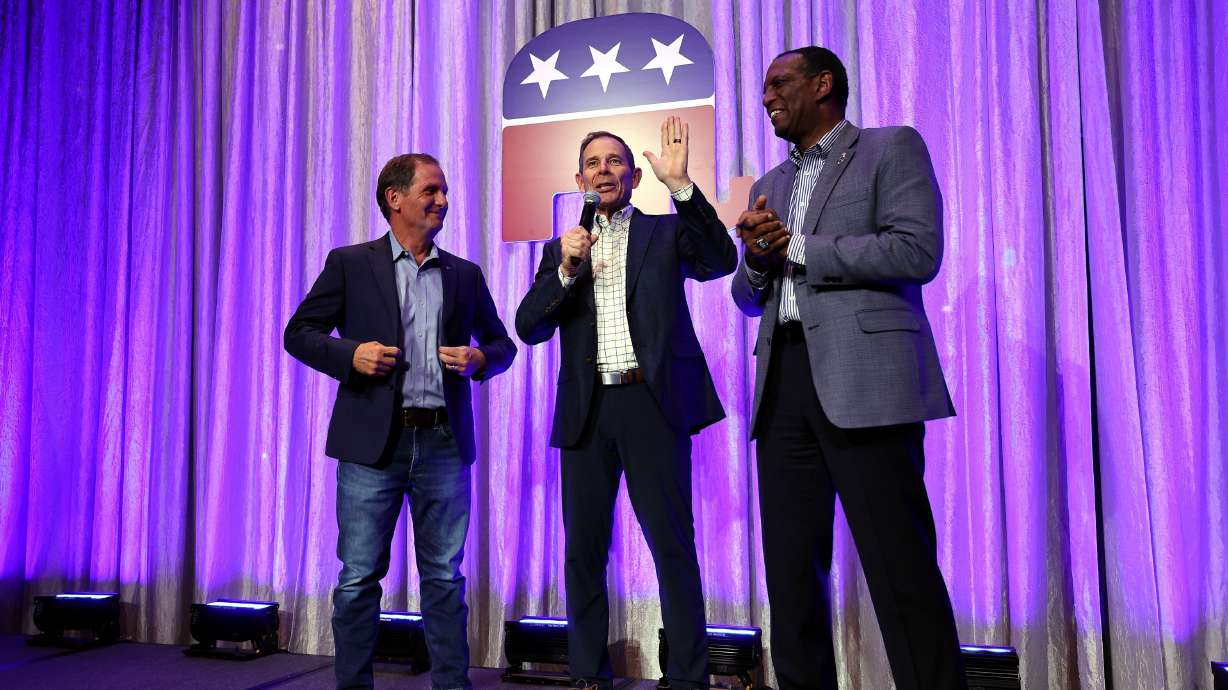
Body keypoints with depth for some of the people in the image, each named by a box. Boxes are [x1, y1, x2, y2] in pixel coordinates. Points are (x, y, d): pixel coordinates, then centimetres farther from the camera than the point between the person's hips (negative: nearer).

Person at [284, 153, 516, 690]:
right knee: (359, 577, 5)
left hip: (444, 443, 2)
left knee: (444, 577, 9)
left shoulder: (465, 275, 13)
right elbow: (299, 333, 5)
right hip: (373, 442, -2)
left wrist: (481, 359, -4)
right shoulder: (349, 264, 6)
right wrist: (350, 354, -12)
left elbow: (501, 342, 19)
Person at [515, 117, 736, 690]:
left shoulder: (666, 232, 11)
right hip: (587, 410, 3)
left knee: (673, 546, -3)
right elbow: (528, 329, 7)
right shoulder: (561, 249, 17)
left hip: (652, 401, -3)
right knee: (582, 550, 7)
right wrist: (565, 269, -9)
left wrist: (681, 185, -16)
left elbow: (722, 261, -8)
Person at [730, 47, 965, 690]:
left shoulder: (892, 148, 7)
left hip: (863, 378, -6)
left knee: (899, 567, -6)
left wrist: (796, 248, -6)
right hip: (783, 383, 6)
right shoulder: (768, 185, 25)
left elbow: (917, 250, -9)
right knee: (790, 568, 7)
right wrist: (757, 258, 0)